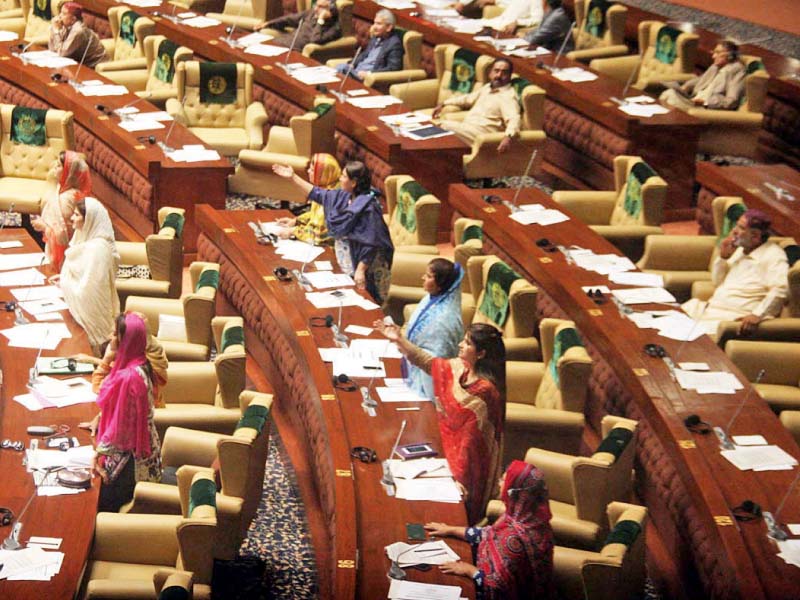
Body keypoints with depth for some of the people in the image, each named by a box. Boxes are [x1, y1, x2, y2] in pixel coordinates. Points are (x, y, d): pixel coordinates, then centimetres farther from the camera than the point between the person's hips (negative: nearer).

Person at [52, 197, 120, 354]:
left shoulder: (96, 248, -27)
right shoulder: (86, 239, 4)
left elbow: (88, 288, -25)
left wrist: (65, 283, -11)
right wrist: (64, 277, 5)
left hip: (91, 310, -9)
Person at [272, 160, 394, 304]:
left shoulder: (368, 207, -25)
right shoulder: (344, 197, 0)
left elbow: (370, 243, -26)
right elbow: (318, 194, 13)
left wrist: (361, 269, -27)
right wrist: (293, 177, 12)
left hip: (370, 260, -8)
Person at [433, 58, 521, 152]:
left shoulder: (508, 96, -11)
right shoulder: (487, 88, 19)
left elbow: (513, 119, -26)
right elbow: (468, 98, 36)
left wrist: (508, 137, -47)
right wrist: (443, 104, 33)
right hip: (466, 128, 9)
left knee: (445, 126, -26)